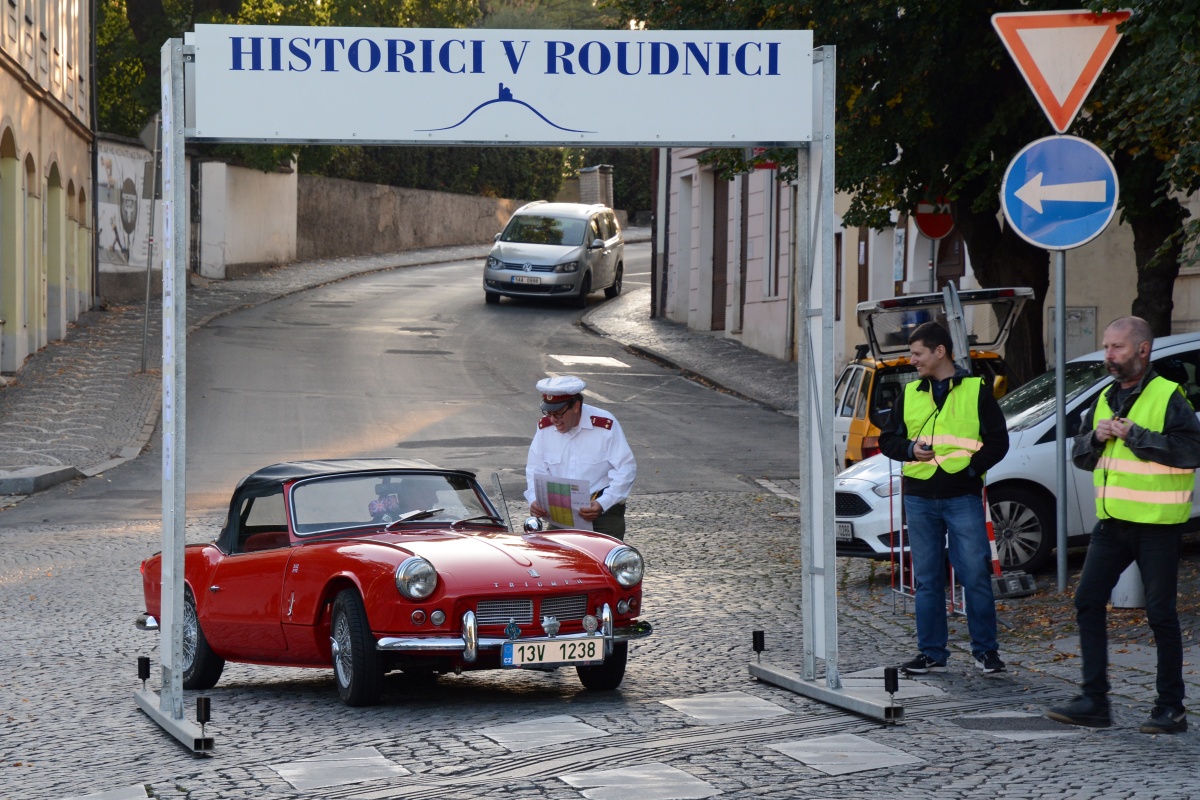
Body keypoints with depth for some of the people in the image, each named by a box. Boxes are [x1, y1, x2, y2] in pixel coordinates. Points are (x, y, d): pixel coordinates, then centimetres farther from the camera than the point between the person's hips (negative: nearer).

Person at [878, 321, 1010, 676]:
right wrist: (910, 449, -5)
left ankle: (985, 650, 6)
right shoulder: (909, 394, 13)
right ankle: (932, 653, 12)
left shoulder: (976, 390, 3)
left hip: (963, 496, -4)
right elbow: (887, 439, 16)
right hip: (919, 497, 4)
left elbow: (998, 440, 2)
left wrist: (972, 468, -11)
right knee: (926, 579, 6)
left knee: (975, 575, -5)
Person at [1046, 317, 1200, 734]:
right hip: (1112, 522, 7)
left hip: (1157, 524, -7)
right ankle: (1094, 701, 6)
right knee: (1088, 602, 2)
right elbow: (1079, 456, 17)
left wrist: (1135, 435, -21)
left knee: (1160, 613, -1)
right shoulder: (1106, 399, 13)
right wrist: (1095, 437, -4)